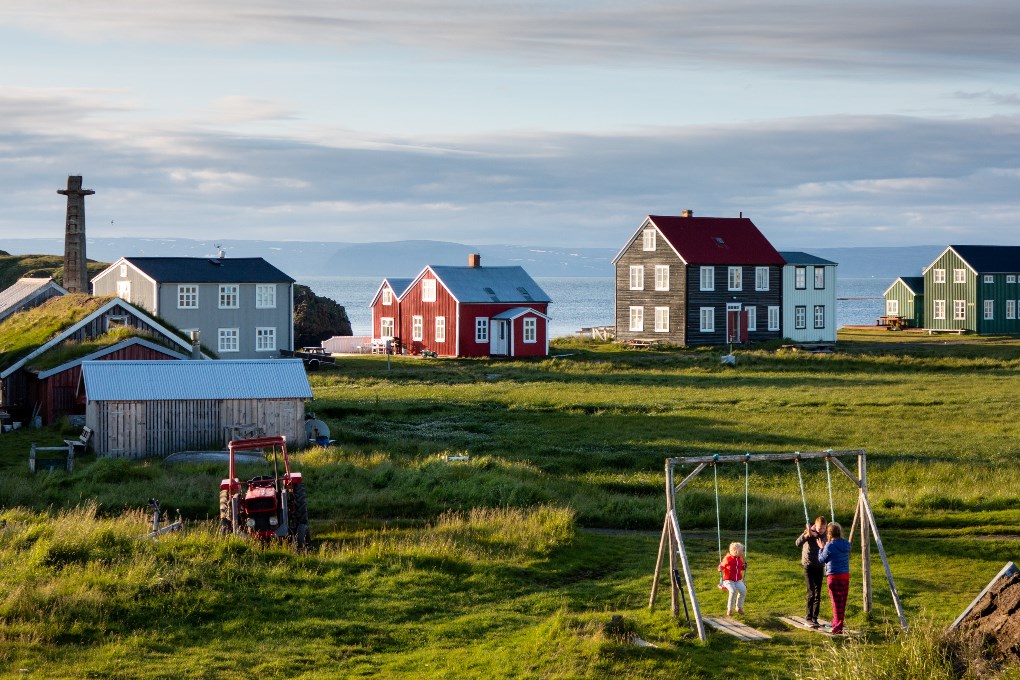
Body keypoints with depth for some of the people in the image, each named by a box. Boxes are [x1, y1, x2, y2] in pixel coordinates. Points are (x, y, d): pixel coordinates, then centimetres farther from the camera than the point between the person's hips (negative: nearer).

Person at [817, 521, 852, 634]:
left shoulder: (830, 546, -15)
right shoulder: (846, 544, 4)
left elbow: (821, 560, -4)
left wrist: (821, 548, 12)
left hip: (834, 576, -6)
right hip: (845, 575, 6)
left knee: (837, 602, -2)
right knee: (842, 601, 16)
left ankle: (838, 627, -3)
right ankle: (837, 622, 31)